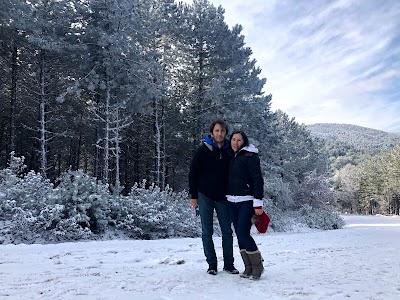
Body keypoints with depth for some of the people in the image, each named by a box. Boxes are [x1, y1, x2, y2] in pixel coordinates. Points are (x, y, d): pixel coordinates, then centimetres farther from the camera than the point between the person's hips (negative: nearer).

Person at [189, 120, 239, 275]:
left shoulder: (229, 152, 4)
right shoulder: (203, 150, -3)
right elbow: (193, 173, -2)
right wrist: (193, 196, -5)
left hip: (222, 197, 2)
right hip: (205, 196, -2)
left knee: (227, 231, 5)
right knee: (207, 232, 4)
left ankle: (228, 264, 16)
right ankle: (212, 264, 15)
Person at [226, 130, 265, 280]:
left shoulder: (250, 156, -6)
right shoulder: (230, 157, 14)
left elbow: (258, 180, -11)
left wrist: (258, 203, -16)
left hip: (246, 201, -7)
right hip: (232, 201, 7)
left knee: (243, 234, -11)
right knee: (239, 235, 6)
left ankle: (257, 266, 7)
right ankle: (249, 267, 16)